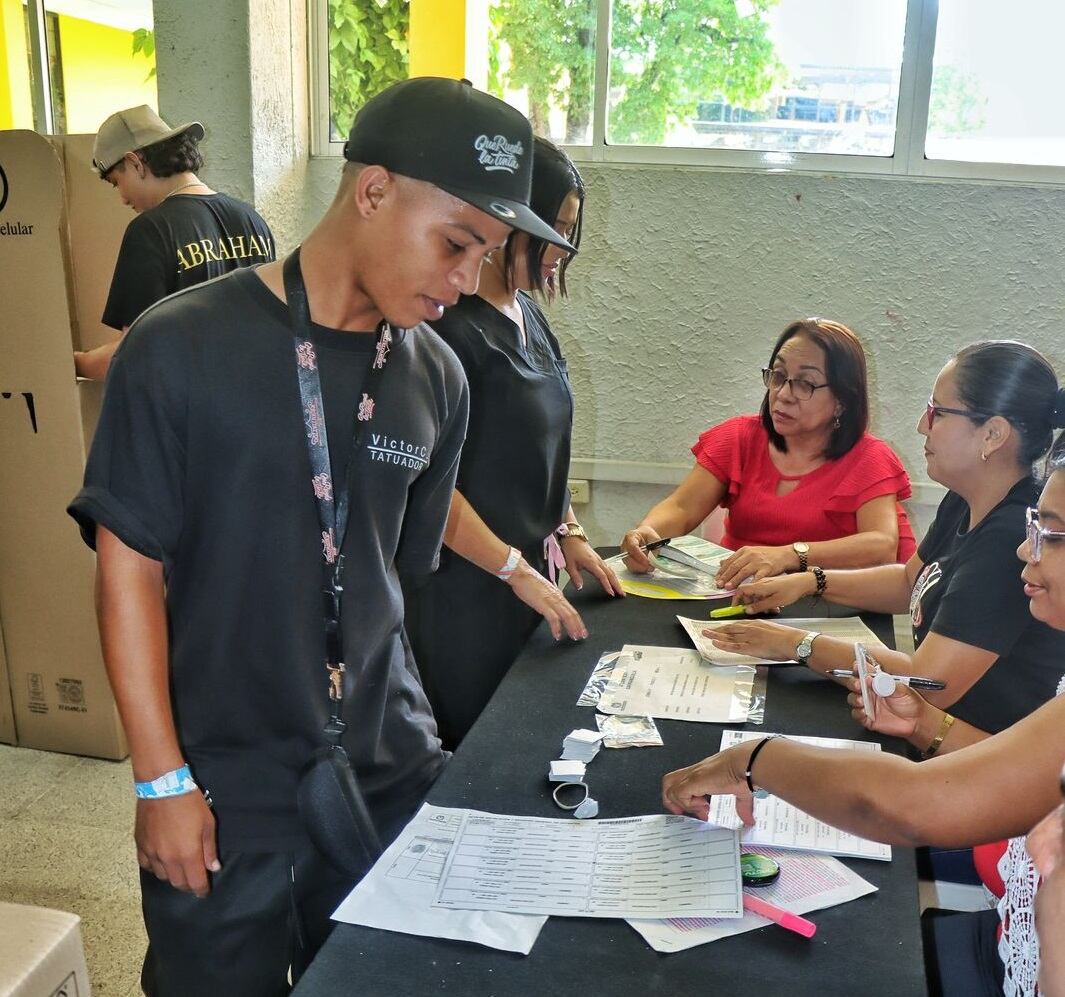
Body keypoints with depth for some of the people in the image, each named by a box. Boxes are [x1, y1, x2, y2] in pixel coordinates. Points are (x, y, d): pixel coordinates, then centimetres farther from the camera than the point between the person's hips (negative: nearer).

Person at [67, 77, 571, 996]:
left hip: (392, 775, 4)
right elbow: (131, 565, -10)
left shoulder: (436, 380, 1)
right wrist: (162, 780, -9)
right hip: (222, 792, -3)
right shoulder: (183, 347, -13)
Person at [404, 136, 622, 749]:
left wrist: (568, 533, 9)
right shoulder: (451, 325, -20)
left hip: (526, 566, 8)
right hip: (463, 584, -8)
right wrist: (517, 571, -18)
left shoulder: (527, 314, 8)